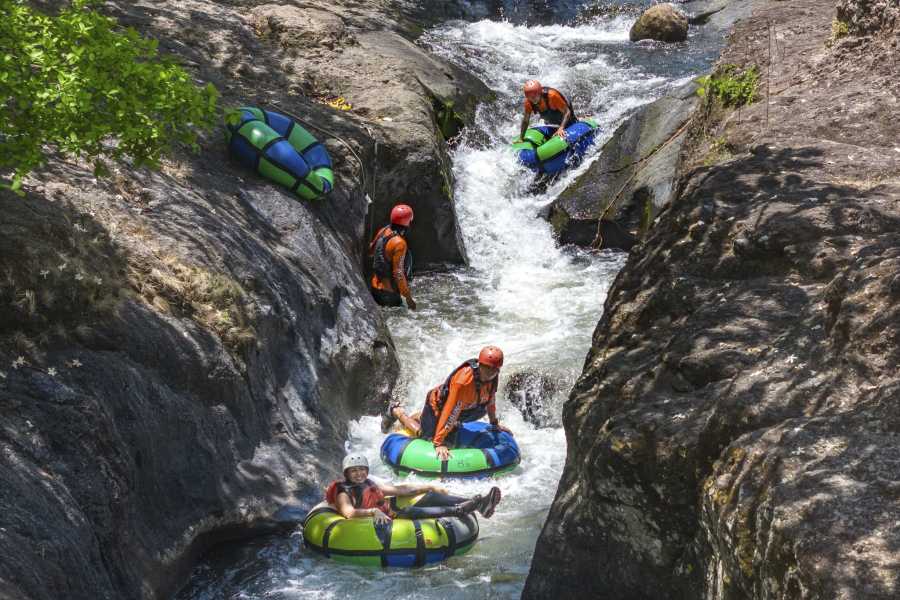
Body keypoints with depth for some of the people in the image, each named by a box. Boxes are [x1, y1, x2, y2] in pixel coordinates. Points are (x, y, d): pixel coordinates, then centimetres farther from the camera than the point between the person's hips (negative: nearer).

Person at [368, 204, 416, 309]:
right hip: (389, 292, -9)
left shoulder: (383, 231, 0)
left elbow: (370, 251, 20)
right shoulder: (399, 243, -23)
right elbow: (398, 274, -24)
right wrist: (408, 298, -20)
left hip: (375, 287, 9)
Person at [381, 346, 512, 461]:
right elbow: (450, 412, -43)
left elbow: (490, 398, 1)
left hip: (463, 408, 7)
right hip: (438, 405, -7)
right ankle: (396, 411, 22)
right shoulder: (464, 381, -43)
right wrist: (439, 444, -43)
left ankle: (420, 417, 44)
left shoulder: (493, 376, -20)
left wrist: (494, 424, 13)